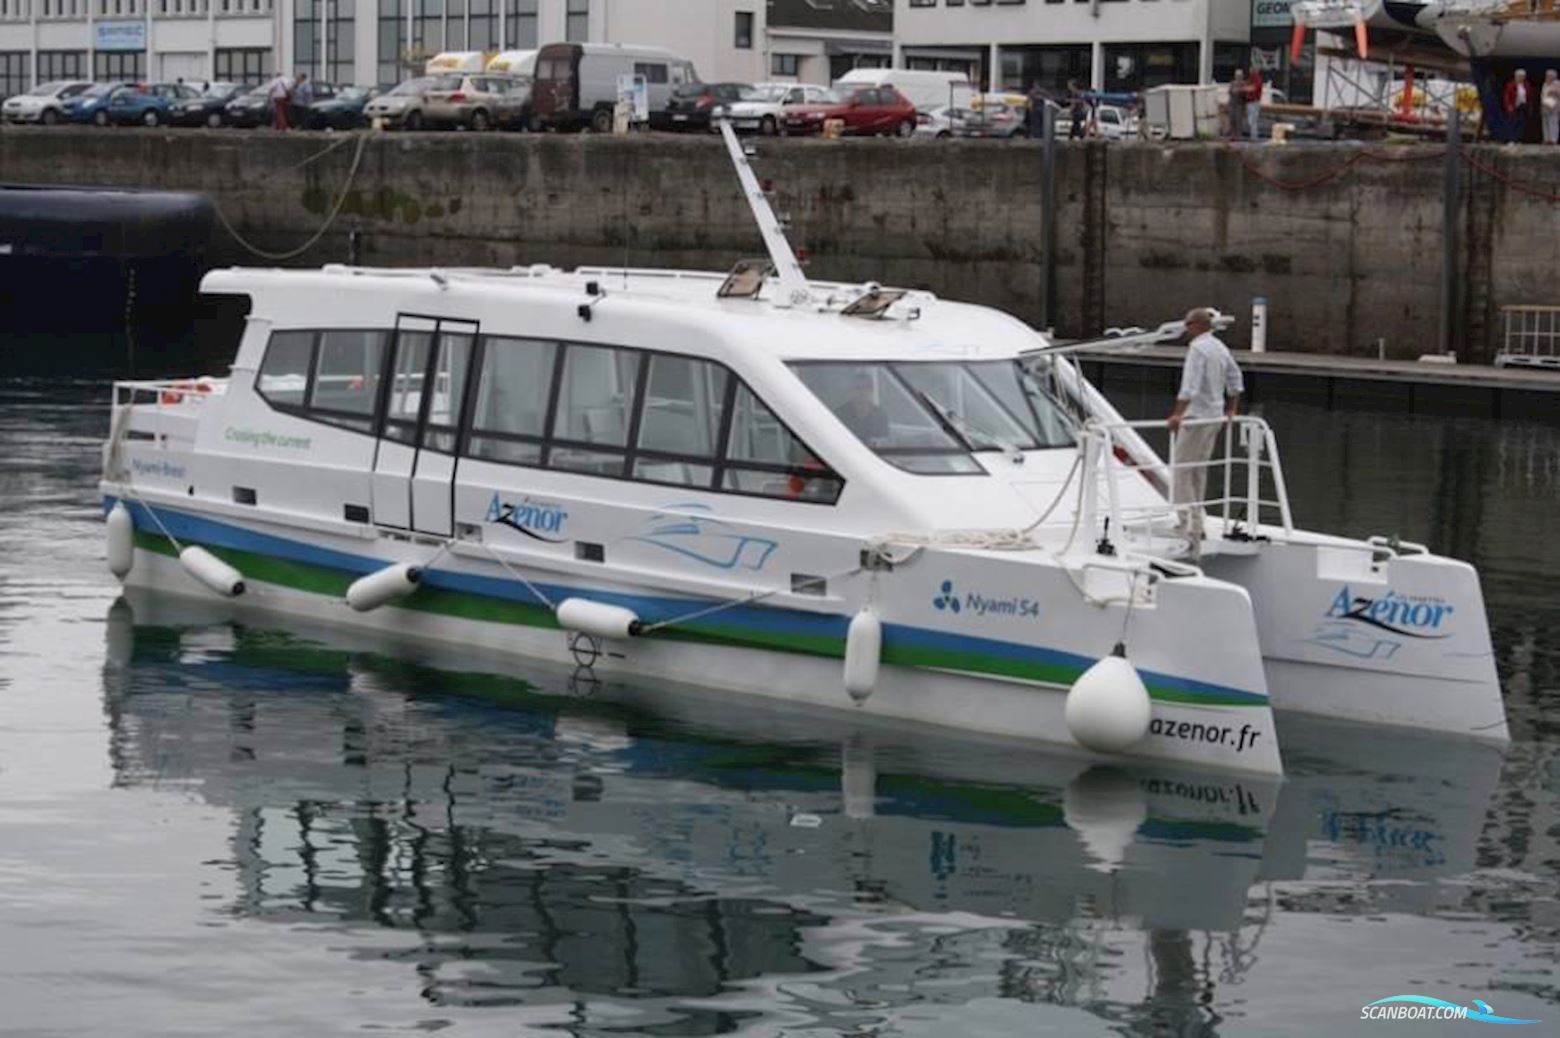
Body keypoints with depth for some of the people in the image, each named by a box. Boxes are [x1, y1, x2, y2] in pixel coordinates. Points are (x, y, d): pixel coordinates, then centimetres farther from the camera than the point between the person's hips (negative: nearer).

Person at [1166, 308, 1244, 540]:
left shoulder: (1198, 348, -16)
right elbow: (1235, 378, 22)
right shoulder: (1220, 347, 13)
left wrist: (1178, 414, -30)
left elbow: (1190, 384, -26)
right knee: (1198, 469, 16)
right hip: (1215, 416, 9)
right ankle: (1195, 522, 21)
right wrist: (1232, 410, 30)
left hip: (1197, 416, -9)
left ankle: (1186, 522, -13)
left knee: (1181, 469, -7)